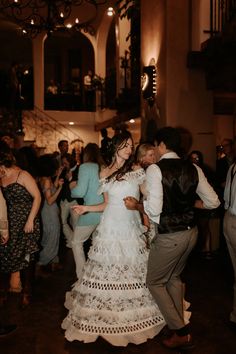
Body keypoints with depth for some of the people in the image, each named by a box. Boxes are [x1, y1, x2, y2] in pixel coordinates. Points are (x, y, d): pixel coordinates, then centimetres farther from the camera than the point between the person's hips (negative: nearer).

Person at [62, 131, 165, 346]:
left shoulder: (137, 171, 3)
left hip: (131, 227, -1)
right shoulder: (104, 173, 10)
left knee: (131, 269, 4)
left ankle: (133, 316, 23)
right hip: (110, 227, 2)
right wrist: (87, 208, 6)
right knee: (107, 269, 3)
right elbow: (108, 204, 14)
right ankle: (106, 316, 20)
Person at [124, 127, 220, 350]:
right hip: (190, 232, 7)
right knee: (174, 277, 27)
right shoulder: (193, 169, 2)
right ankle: (178, 323, 39)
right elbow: (213, 202, 4)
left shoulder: (155, 169, -16)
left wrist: (135, 205, -5)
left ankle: (181, 333, 16)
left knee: (155, 282, 14)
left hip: (169, 236, -7)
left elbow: (154, 210, -23)